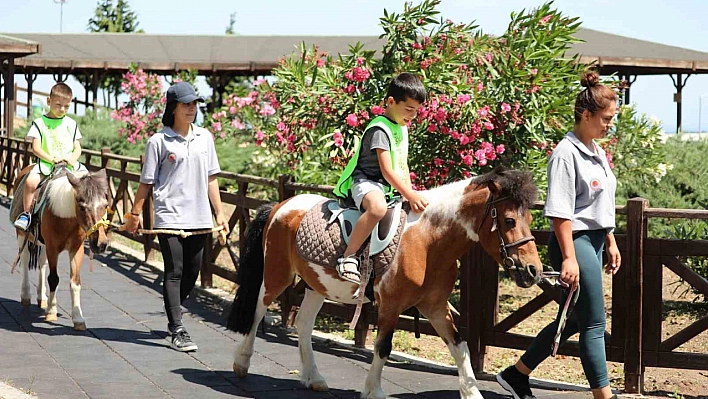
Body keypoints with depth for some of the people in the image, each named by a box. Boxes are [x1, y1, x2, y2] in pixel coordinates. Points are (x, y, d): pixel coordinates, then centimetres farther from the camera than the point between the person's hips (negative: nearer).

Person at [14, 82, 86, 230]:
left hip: (69, 163, 3)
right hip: (46, 162, -3)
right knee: (31, 181, -29)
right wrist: (52, 159, -19)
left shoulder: (71, 124, 13)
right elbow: (36, 148, -4)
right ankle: (26, 213, -15)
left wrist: (72, 158, -12)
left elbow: (77, 148, 10)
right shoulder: (40, 123, 3)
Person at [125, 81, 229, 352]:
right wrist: (135, 214, -1)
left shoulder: (204, 137, 10)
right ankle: (178, 332, -7)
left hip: (199, 218, 5)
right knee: (175, 273, -6)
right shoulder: (159, 141, -3)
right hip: (170, 217, -5)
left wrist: (219, 213, 11)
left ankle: (173, 316, 31)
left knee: (192, 272, 10)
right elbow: (146, 182, 1)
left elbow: (211, 178, 14)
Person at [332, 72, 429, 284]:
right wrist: (410, 195, -26)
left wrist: (411, 193, 2)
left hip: (391, 187, 10)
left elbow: (403, 167, 17)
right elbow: (387, 171, -22)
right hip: (366, 182, -10)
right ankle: (348, 257, -36)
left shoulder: (402, 128, 15)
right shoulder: (380, 129, -16)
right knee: (377, 207, -43)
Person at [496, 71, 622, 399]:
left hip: (594, 241, 10)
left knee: (575, 320, 14)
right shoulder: (566, 153, -15)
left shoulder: (596, 151, 13)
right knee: (594, 324, -5)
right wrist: (569, 258, -24)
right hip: (574, 241, -10)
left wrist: (610, 243, 21)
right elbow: (560, 212, -20)